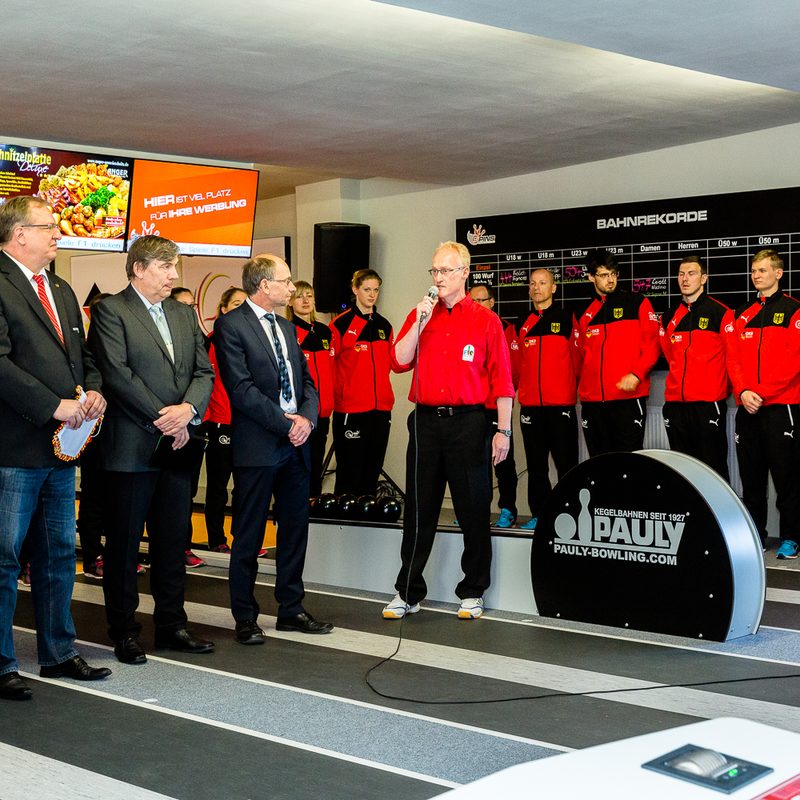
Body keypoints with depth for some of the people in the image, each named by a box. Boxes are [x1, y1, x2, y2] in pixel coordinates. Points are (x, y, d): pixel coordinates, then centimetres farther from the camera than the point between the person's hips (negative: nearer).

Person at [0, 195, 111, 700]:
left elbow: (82, 355, 22)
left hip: (62, 449, 9)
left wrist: (94, 391, 1)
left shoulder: (62, 290, 18)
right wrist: (55, 406, -20)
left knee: (59, 555, 16)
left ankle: (58, 653, 27)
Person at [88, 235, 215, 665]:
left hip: (177, 446, 6)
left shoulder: (184, 313, 16)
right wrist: (162, 418, -15)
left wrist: (188, 409, -9)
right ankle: (124, 632, 12)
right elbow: (117, 373, -14)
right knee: (124, 543, 3)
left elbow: (204, 371, 10)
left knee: (173, 540, 11)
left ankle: (171, 625, 21)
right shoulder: (110, 311, -4)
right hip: (132, 447, -6)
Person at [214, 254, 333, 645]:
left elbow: (307, 380, 16)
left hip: (295, 443, 8)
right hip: (257, 446, -7)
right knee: (248, 537, 1)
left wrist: (307, 418, -4)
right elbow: (241, 389, -16)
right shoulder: (231, 326, -8)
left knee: (295, 529, 11)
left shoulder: (287, 327, 17)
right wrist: (285, 422, -15)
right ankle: (245, 618, 10)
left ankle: (291, 609, 22)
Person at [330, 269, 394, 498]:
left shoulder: (384, 326, 13)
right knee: (349, 472, -3)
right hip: (350, 408, -5)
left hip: (380, 408, 6)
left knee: (372, 471, 10)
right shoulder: (341, 324, -4)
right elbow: (328, 365, -4)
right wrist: (337, 393, -5)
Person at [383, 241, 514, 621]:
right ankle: (408, 592, 16)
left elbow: (501, 379, -2)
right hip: (425, 420, 3)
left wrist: (503, 431, -7)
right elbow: (399, 362, 1)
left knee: (473, 510, 3)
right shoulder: (420, 316, 11)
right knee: (419, 509, 7)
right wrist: (420, 322, -8)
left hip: (468, 422, -3)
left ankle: (472, 593, 15)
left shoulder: (485, 320, 1)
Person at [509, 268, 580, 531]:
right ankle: (539, 514, 14)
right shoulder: (520, 326, 12)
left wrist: (572, 389, 3)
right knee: (536, 466, 8)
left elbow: (577, 359, 2)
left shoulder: (567, 319, 3)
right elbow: (514, 366, 12)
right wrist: (511, 392, 4)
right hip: (530, 406, 4)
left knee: (566, 464, -2)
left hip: (562, 404, -4)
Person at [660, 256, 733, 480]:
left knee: (713, 466, -3)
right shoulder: (669, 317, 12)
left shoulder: (720, 312, -3)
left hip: (709, 402, -5)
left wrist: (723, 387, 3)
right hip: (675, 403, 6)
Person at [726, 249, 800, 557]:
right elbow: (733, 359, 9)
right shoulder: (741, 315, 15)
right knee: (751, 477, 9)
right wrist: (743, 392, -8)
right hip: (747, 408, 5)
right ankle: (754, 536, 17)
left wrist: (762, 393, -16)